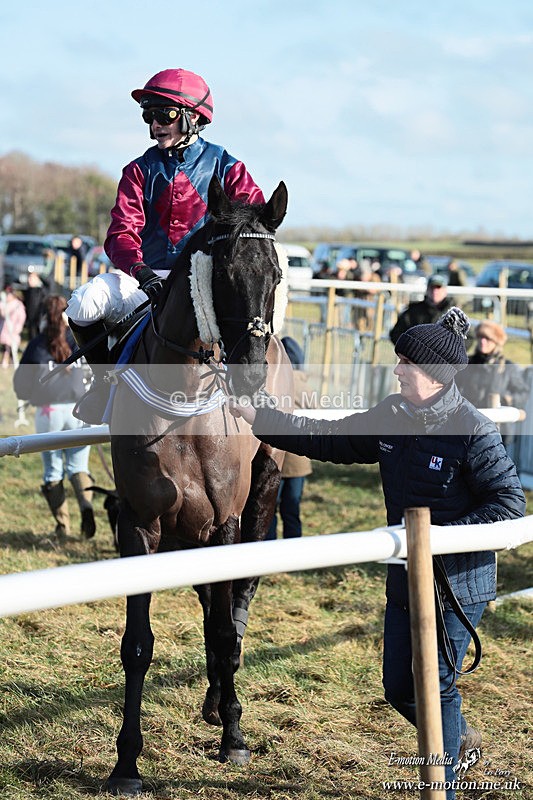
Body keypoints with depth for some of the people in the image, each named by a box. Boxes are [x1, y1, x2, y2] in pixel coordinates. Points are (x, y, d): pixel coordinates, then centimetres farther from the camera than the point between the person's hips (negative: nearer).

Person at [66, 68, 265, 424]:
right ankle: (107, 380, 2)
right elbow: (122, 231, -5)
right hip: (147, 275, 2)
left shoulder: (223, 165, 4)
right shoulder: (141, 170, 8)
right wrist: (138, 268, -27)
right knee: (83, 304, -23)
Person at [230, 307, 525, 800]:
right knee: (399, 689, 15)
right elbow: (329, 441, 8)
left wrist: (444, 534, -25)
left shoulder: (474, 432, -18)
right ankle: (459, 738, 43)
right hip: (405, 580, 7)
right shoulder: (392, 417, 2)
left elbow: (510, 502, -18)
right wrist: (256, 418, 3)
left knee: (436, 686, 1)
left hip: (459, 585, -7)